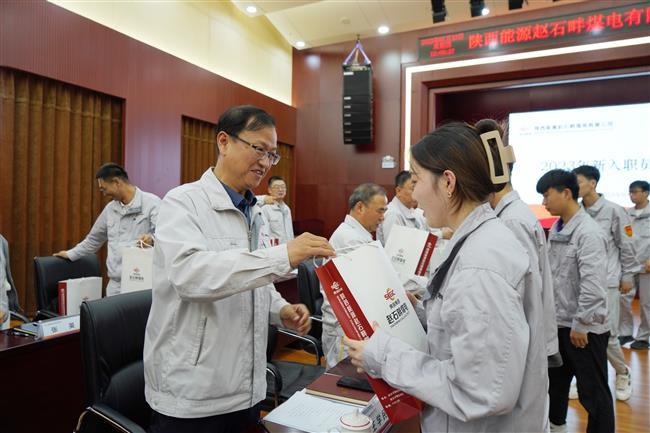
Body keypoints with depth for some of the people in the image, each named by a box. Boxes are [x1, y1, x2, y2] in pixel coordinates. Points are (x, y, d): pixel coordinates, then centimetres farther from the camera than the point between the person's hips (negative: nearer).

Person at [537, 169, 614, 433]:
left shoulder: (588, 233, -19)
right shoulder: (555, 229, 6)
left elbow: (593, 286, -23)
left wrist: (581, 324, -19)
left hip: (585, 328, -8)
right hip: (559, 323, 8)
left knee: (593, 391, 7)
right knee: (555, 381, 23)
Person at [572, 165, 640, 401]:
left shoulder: (614, 211, -5)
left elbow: (626, 245, -1)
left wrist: (628, 276, 0)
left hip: (606, 281, -3)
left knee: (606, 335, 0)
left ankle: (622, 373, 29)